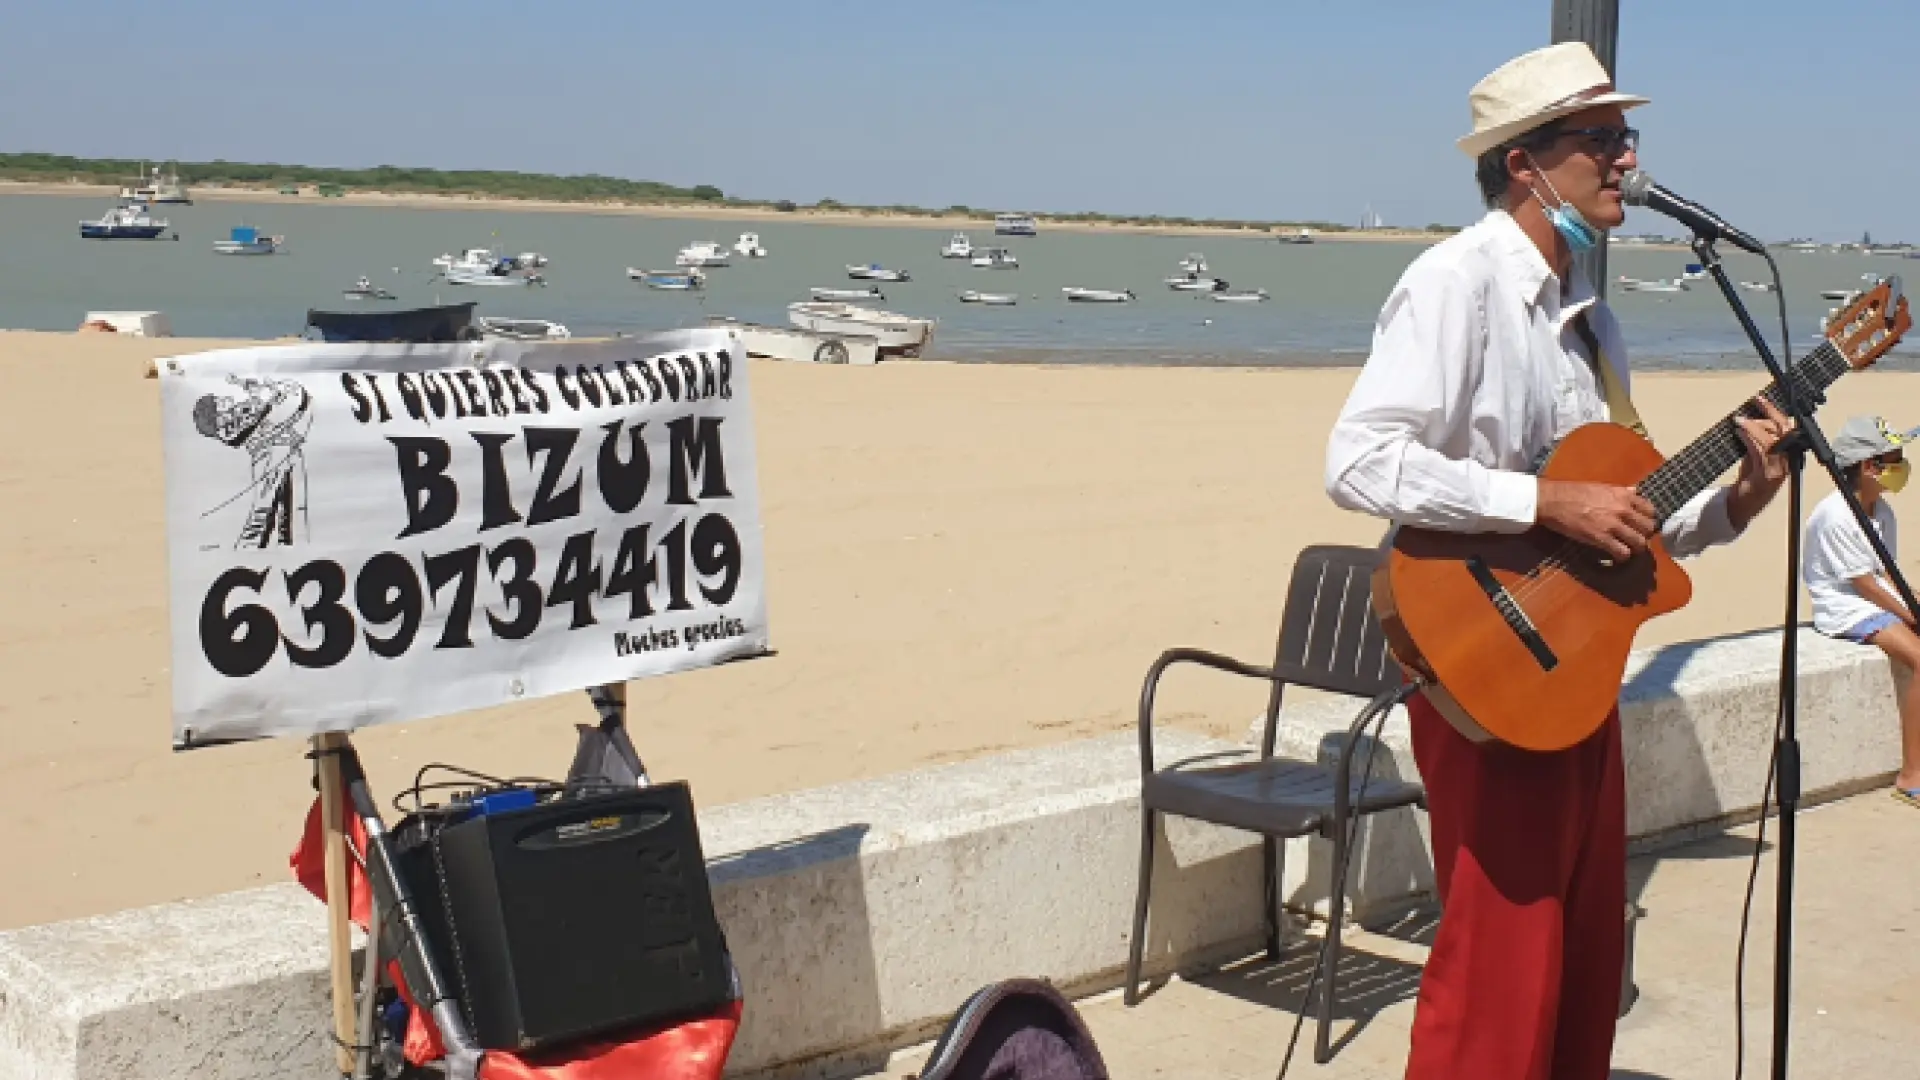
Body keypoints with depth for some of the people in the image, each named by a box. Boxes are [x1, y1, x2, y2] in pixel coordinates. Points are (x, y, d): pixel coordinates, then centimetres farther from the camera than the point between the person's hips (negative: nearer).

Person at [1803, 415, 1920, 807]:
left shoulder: (1881, 511, 9)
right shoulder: (1834, 516, -18)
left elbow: (1886, 573, 9)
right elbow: (1863, 583, -17)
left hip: (1879, 598, 9)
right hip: (1845, 608, -9)